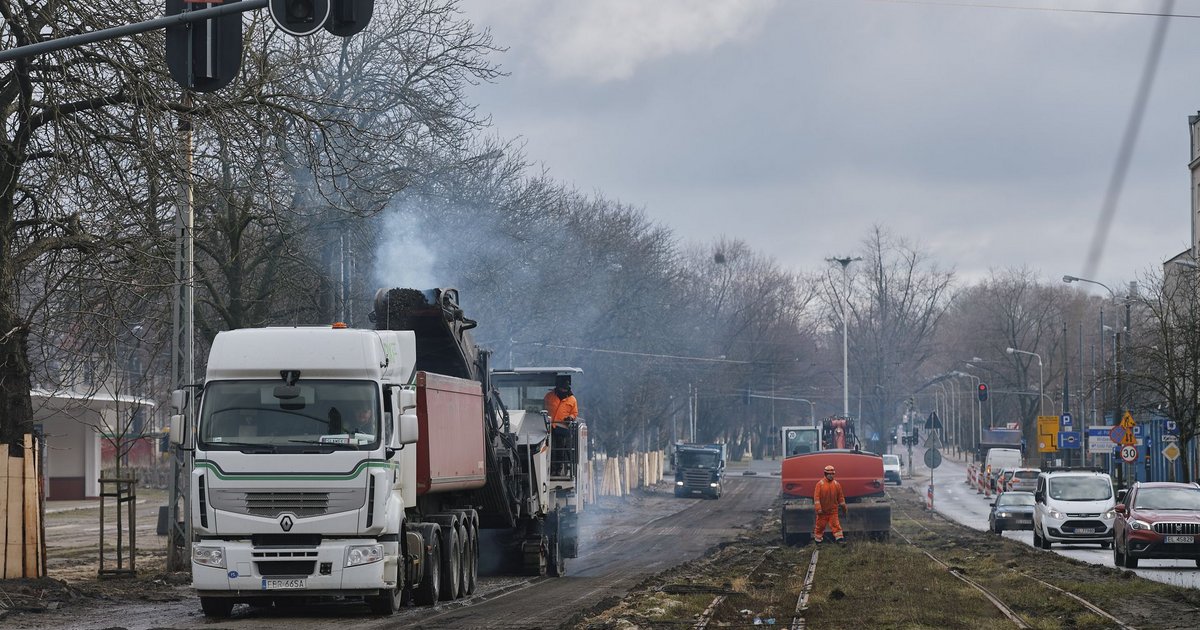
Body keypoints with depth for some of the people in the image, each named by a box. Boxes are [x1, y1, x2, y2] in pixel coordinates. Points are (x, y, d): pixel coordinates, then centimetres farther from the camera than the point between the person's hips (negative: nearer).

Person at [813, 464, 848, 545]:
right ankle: (817, 540, 20)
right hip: (822, 511, -2)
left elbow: (840, 497, 10)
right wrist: (818, 508, -19)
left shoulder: (836, 484, 3)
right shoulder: (820, 484, -7)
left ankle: (840, 539, -9)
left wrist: (844, 507, 12)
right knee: (820, 526, 7)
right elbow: (816, 496, -11)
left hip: (833, 510, 2)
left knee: (836, 525, -6)